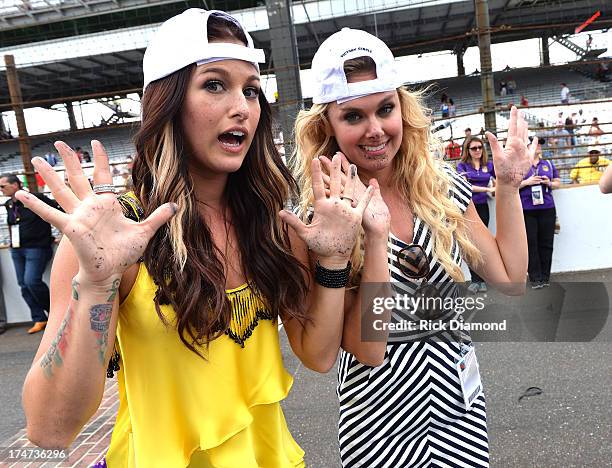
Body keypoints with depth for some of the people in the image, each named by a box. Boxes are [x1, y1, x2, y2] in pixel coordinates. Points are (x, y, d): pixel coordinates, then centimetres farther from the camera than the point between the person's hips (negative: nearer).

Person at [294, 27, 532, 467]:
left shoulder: (443, 187, -5)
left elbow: (511, 279, 1)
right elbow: (367, 350, -22)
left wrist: (508, 185, -3)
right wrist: (376, 231, -31)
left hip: (461, 403, 4)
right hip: (384, 419, -3)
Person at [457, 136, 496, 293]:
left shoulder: (489, 165, 7)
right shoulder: (462, 165, -1)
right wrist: (487, 189, -20)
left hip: (482, 207, 2)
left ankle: (481, 280, 10)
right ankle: (476, 280, 10)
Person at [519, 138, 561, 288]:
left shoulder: (548, 164, 14)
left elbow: (557, 183, 17)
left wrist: (549, 183, -5)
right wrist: (527, 182, -14)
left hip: (547, 209, 3)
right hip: (526, 210, -3)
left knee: (546, 243, 5)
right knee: (531, 243, -1)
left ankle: (545, 277, 15)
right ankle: (536, 278, 5)